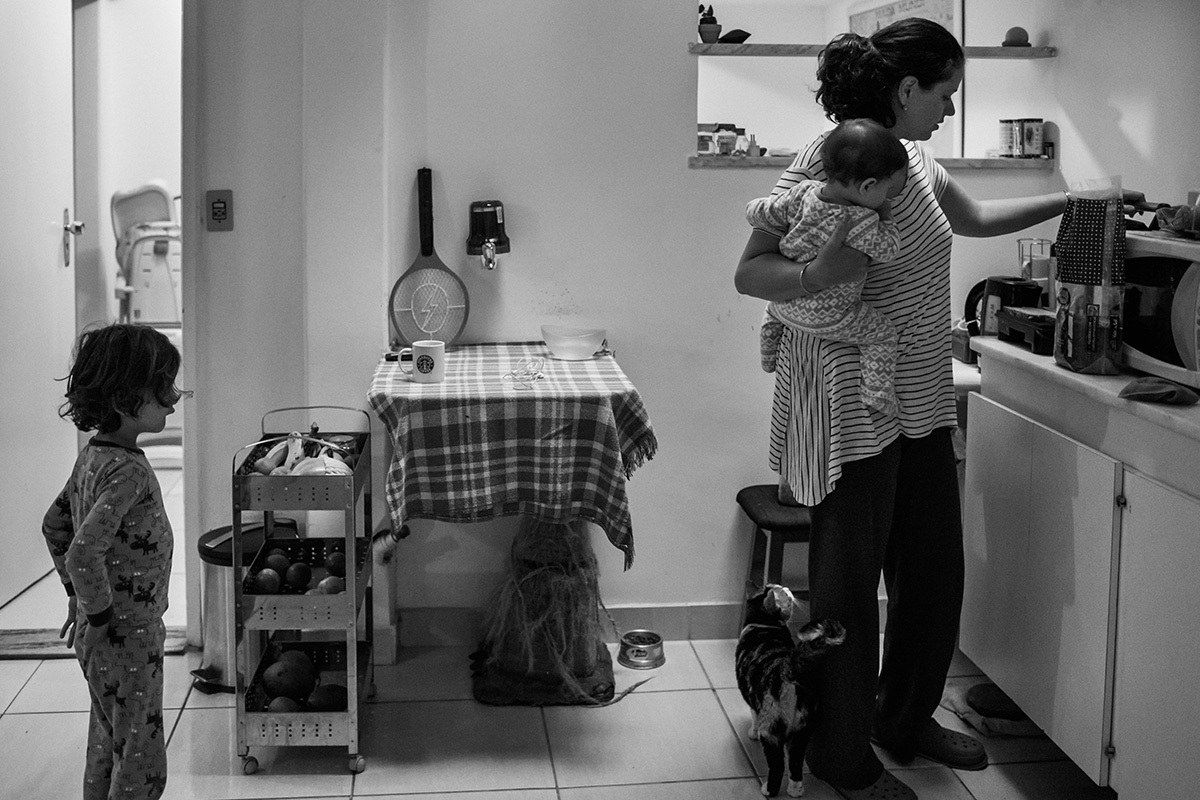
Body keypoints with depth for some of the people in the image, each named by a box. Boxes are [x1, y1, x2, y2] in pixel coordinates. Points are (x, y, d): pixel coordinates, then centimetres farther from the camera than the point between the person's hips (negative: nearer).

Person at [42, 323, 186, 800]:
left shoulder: (94, 453, 4)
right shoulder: (128, 470, -25)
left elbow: (55, 525, 15)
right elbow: (83, 554, -33)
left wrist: (78, 594, 18)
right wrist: (100, 613, -20)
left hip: (102, 638, 9)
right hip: (127, 639, -9)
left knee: (107, 752, 21)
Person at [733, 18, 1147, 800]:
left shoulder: (916, 160, 8)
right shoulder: (823, 164, -15)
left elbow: (978, 217, 27)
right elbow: (748, 273, -15)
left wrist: (1076, 199, 26)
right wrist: (817, 273, -33)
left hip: (922, 402, 8)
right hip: (850, 407, -8)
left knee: (935, 569, 15)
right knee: (849, 585, 2)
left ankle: (907, 717, 35)